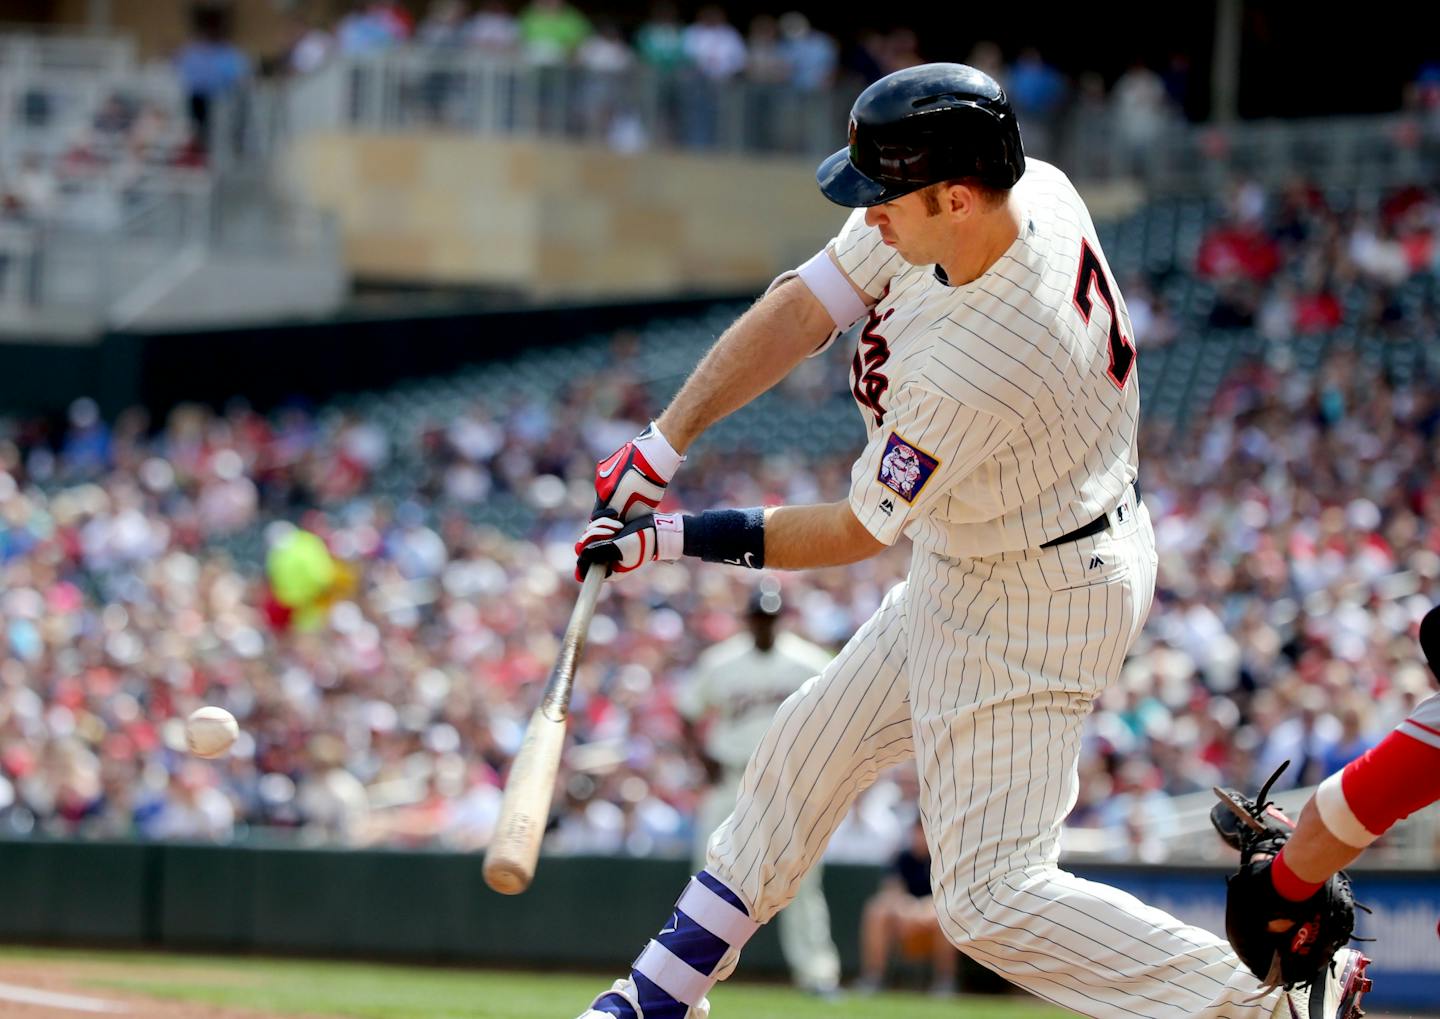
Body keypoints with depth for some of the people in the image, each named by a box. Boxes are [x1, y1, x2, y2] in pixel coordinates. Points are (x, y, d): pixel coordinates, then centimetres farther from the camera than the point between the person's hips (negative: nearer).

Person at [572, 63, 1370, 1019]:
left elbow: (857, 532, -20)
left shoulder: (968, 371, -37)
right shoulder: (1031, 185, -14)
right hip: (961, 569, 10)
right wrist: (662, 445, -11)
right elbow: (802, 309, -8)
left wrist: (681, 539, -13)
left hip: (1031, 606, -10)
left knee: (991, 895, -7)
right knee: (811, 745, 21)